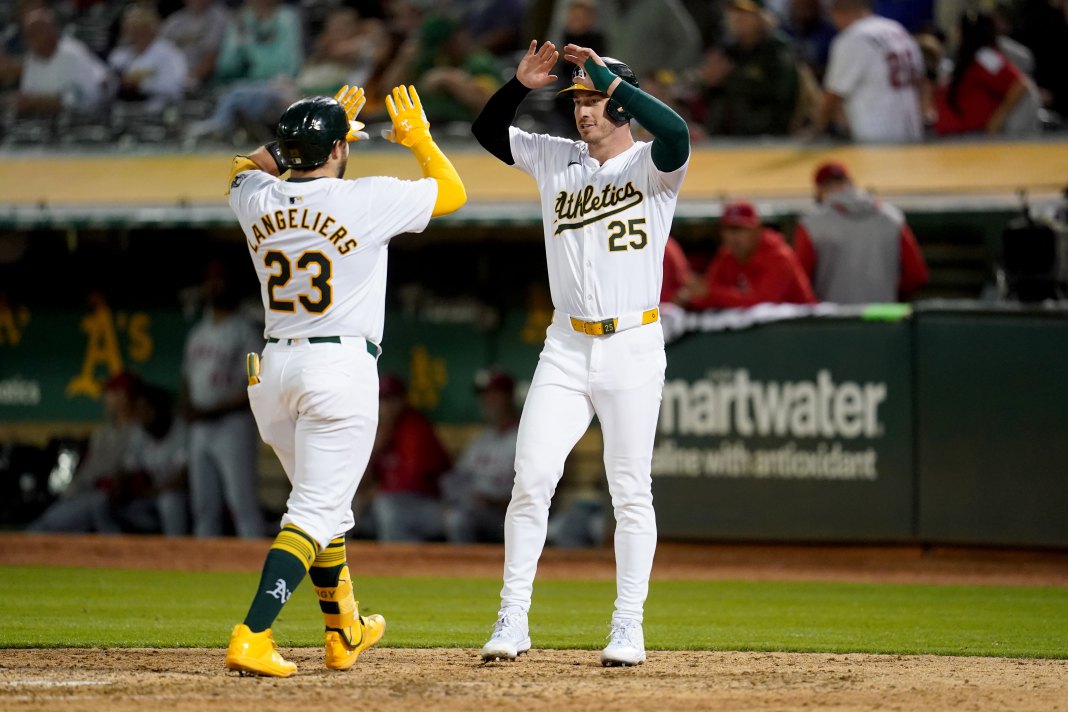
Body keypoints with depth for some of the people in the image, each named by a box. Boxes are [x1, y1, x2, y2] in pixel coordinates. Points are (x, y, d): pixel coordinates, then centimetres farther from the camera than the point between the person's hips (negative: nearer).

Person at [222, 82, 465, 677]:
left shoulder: (259, 201, 3)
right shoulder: (367, 200, -10)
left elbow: (248, 167, 30)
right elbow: (453, 192, 6)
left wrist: (313, 134, 32)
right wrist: (418, 136, 20)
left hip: (273, 371, 6)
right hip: (342, 367, -6)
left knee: (326, 507, 23)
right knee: (314, 514, -6)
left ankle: (345, 631, 35)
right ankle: (252, 638, -21)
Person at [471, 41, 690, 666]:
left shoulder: (650, 165, -5)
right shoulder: (556, 160, 10)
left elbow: (677, 135, -27)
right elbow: (488, 130, 13)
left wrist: (608, 78, -23)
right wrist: (521, 85, -5)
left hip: (633, 347, -4)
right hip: (567, 349, 4)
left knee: (631, 491, 0)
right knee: (531, 479, -4)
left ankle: (629, 628, 7)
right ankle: (513, 621, 1)